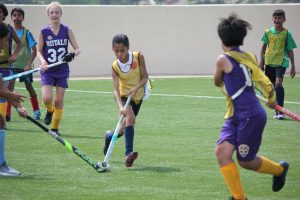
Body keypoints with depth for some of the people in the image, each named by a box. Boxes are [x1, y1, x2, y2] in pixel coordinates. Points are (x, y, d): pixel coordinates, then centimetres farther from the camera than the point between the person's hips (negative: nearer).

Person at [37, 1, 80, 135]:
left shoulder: (67, 30, -3)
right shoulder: (44, 32, -4)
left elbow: (77, 49, -1)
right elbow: (39, 51, 5)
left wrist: (73, 54, -23)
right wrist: (43, 62, -14)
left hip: (62, 70, 1)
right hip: (48, 71, -1)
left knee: (59, 100, 3)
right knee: (47, 99, -15)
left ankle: (55, 128, 19)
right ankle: (49, 111, 20)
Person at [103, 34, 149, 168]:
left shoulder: (138, 57, -16)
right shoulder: (115, 67, -18)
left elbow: (145, 77, -12)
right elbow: (116, 89, -26)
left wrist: (136, 88, -31)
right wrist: (120, 106, -41)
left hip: (138, 95, 3)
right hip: (124, 96, -3)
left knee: (126, 126, 12)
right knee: (130, 117, -30)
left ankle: (110, 136, 45)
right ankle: (128, 153, -38)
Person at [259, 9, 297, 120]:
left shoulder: (286, 33, -4)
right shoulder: (268, 32, 4)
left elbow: (290, 50, -1)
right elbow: (264, 47, 13)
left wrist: (293, 66, -2)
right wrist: (262, 62, 11)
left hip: (281, 62, -4)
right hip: (269, 62, 4)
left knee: (278, 83, -21)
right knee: (273, 86, 8)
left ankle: (281, 111, -18)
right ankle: (277, 111, 19)